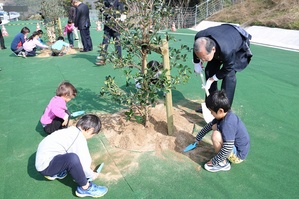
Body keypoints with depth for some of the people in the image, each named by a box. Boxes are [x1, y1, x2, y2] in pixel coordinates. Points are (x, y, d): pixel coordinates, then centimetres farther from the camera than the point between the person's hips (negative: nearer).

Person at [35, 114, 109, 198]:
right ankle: (85, 188, -10)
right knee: (73, 158, -34)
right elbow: (83, 165, -18)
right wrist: (92, 175, 1)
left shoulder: (72, 131, 6)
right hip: (45, 165, -10)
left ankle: (54, 173, 19)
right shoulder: (79, 139, -22)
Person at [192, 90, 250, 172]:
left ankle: (223, 163, -6)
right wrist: (198, 138, 21)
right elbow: (209, 126, 12)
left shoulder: (228, 123, -32)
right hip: (235, 145, 9)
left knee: (216, 136, -29)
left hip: (238, 155, -9)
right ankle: (223, 157, 13)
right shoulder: (225, 115, -4)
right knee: (215, 127, 11)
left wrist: (213, 162, -21)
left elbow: (227, 149, -34)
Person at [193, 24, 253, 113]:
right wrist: (197, 63, 1)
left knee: (229, 75, -20)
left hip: (239, 48, -5)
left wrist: (212, 79, -18)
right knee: (209, 70, -1)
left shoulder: (226, 51, -48)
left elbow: (227, 68, -26)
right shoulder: (199, 37, -33)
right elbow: (196, 49, -6)